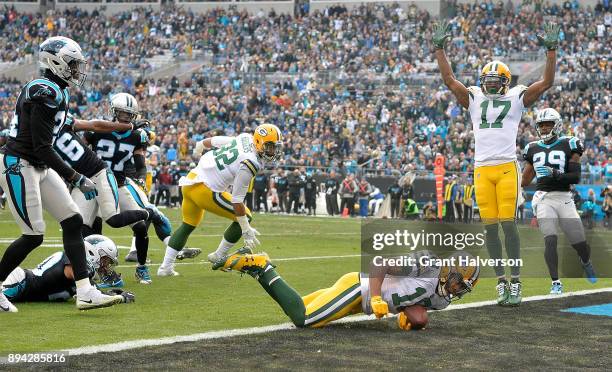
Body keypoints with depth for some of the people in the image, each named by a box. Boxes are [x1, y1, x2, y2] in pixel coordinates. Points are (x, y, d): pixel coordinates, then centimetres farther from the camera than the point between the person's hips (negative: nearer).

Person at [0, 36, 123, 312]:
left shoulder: (56, 92, 11)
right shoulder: (47, 94, -20)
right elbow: (42, 148, -22)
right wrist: (76, 179, -21)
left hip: (40, 168, 10)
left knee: (73, 222, 1)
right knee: (33, 236, -6)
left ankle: (85, 292, -1)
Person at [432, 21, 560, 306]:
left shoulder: (517, 98, 8)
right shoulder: (474, 98, 14)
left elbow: (547, 82, 3)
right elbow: (449, 80, 14)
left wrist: (551, 50, -2)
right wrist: (439, 48, 11)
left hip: (507, 168, -3)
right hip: (482, 169, 3)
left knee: (508, 224, -9)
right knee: (490, 227, 3)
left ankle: (515, 282, -3)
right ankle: (501, 282, 10)